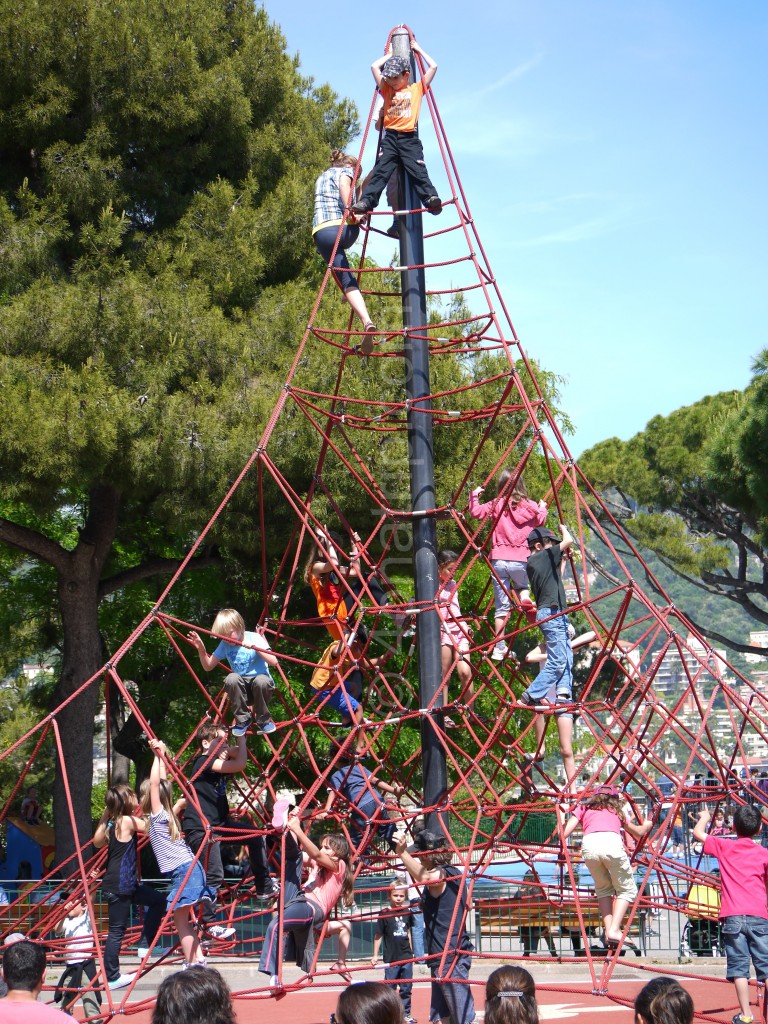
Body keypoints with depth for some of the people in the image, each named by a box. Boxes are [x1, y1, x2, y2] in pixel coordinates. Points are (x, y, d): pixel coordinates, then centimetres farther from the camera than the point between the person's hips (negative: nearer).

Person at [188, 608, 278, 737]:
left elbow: (273, 661, -20)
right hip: (242, 690, 3)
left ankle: (264, 721, -12)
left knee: (261, 681, -38)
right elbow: (208, 666, 5)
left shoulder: (254, 638, -10)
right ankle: (243, 720, -12)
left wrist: (254, 646, -30)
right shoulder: (225, 644, 1)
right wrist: (201, 650, -12)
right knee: (232, 679, -31)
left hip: (259, 687, -2)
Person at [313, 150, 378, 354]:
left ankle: (366, 321, -20)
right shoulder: (345, 171, 14)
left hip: (321, 230, 3)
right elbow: (344, 186, -8)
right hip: (343, 226, -3)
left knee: (346, 281, -2)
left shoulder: (321, 178, 36)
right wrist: (350, 210, -22)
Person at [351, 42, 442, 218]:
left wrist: (418, 50, 24)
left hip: (409, 138, -2)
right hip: (390, 137, 2)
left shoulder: (417, 89, 14)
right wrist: (389, 54, 30)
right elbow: (374, 66, 18)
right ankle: (366, 200, -19)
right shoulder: (386, 90, 19)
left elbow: (433, 67, 13)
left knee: (418, 171, -15)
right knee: (380, 170, -10)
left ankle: (431, 198, -24)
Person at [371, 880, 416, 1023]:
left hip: (406, 957, 4)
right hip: (391, 958, -4)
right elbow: (378, 935, -5)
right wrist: (375, 955, -4)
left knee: (406, 987, 11)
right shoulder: (384, 914, -9)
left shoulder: (407, 913, 2)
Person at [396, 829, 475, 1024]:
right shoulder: (452, 873, 13)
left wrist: (402, 853, -46)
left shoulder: (441, 875, -17)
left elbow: (425, 877, -42)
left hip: (449, 957, -11)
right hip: (444, 956, 11)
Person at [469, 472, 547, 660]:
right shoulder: (529, 506, 3)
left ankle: (499, 648, 6)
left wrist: (474, 495, 23)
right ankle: (524, 597, -7)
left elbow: (475, 511, 6)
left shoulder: (495, 505, 3)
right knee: (523, 585, 30)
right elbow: (541, 520, 17)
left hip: (498, 559, 1)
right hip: (520, 560, -1)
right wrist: (542, 508, 36)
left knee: (502, 606, 5)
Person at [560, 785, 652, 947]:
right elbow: (639, 833, 47)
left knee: (603, 888, 23)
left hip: (589, 845, 1)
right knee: (627, 889, 15)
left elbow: (563, 834, 21)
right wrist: (647, 825, 68)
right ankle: (614, 930, -3)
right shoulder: (616, 811, 35)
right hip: (612, 844, -1)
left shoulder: (584, 808, 32)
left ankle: (608, 929, 8)